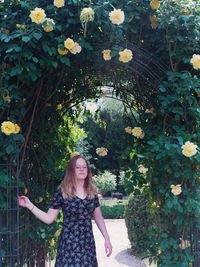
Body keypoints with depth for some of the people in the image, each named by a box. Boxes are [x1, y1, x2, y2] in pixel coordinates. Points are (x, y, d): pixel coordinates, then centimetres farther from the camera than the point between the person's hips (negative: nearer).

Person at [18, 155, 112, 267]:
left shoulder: (92, 191, 5)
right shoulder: (62, 192, -5)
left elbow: (98, 217, 14)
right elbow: (49, 218, -3)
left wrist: (107, 239, 11)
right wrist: (29, 205, -10)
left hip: (88, 243, 4)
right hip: (69, 244, -3)